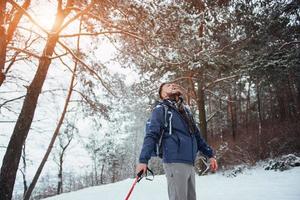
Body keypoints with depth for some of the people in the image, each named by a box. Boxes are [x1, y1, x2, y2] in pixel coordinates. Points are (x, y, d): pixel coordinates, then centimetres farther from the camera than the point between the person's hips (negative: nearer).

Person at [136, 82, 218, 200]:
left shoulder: (186, 110, 21)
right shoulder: (161, 110, 0)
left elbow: (197, 136, 25)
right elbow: (151, 135, -9)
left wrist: (210, 154, 21)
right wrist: (143, 159, -20)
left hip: (190, 164, 7)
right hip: (175, 162, -7)